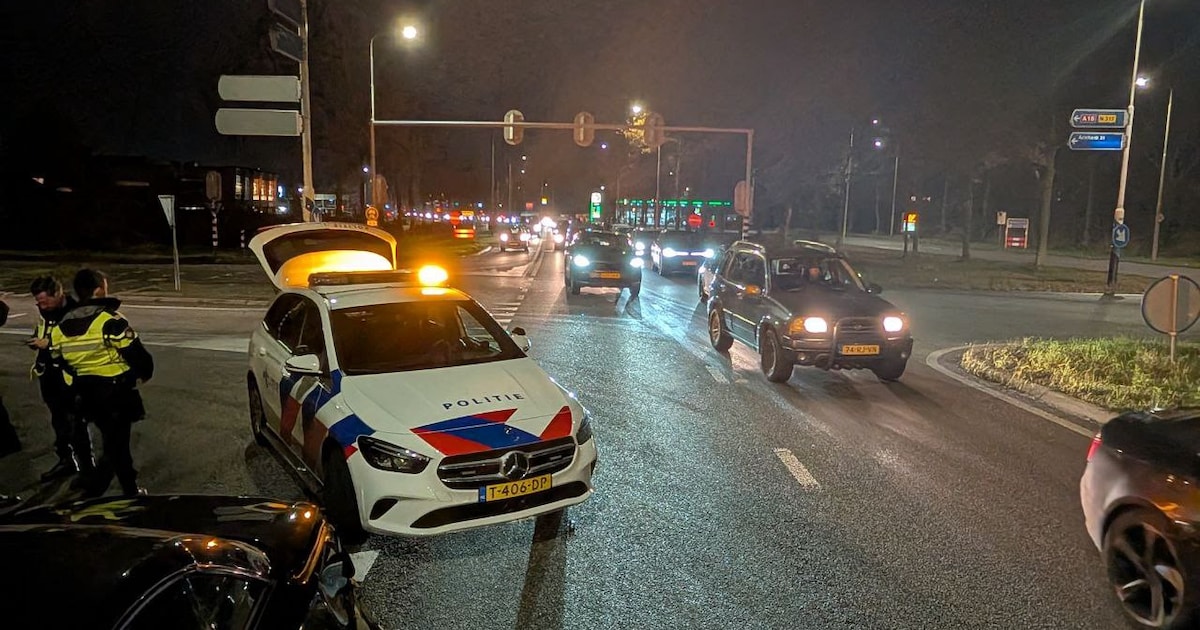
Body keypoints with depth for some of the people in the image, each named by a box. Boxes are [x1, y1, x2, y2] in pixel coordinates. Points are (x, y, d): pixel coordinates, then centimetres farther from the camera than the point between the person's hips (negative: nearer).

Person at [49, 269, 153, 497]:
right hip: (117, 393, -7)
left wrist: (80, 389, 22)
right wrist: (143, 373, 3)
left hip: (88, 396, 7)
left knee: (115, 442, 21)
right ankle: (88, 498, 5)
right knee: (115, 447, 4)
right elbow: (138, 356, -18)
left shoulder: (60, 328, 3)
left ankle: (130, 491, 29)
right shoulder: (109, 321, -19)